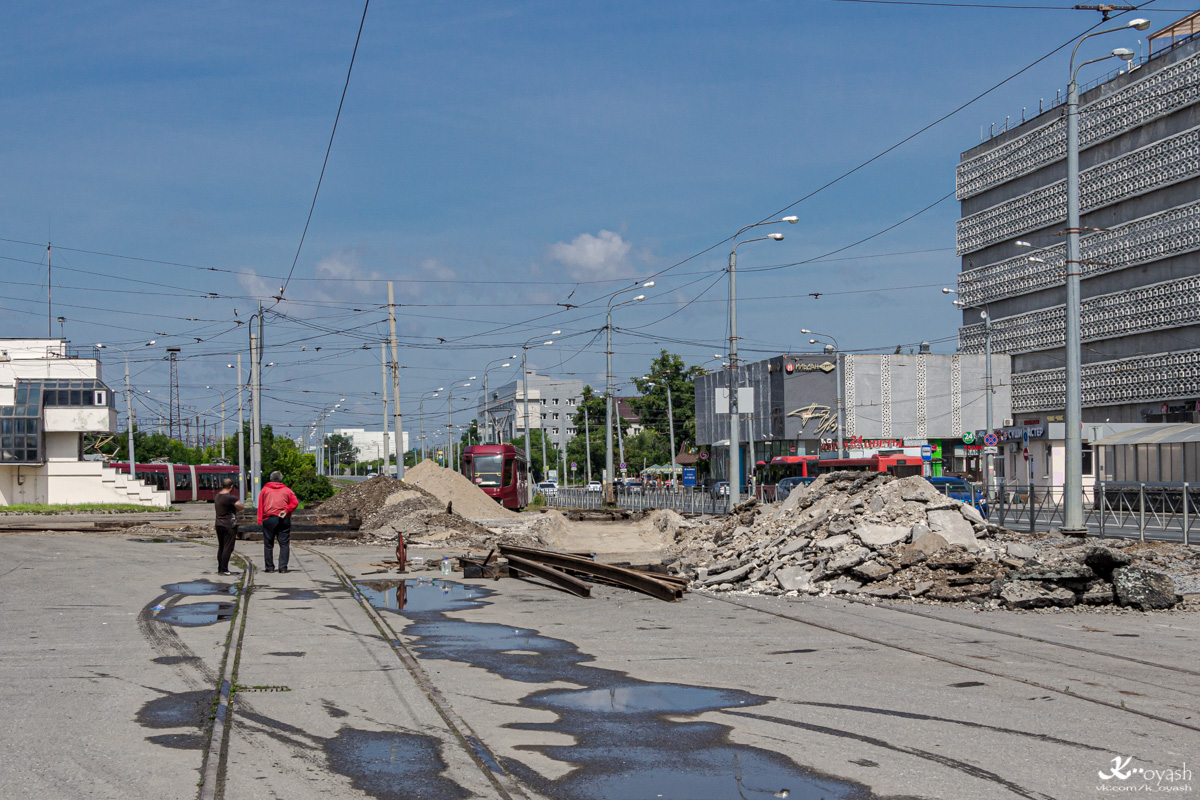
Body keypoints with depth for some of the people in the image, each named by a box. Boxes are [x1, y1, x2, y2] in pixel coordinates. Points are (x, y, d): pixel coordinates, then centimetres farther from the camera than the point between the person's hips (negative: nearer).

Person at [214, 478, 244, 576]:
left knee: (221, 547, 13)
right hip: (229, 526, -8)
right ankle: (224, 569, -7)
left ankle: (220, 569, 16)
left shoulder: (217, 496, 9)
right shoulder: (230, 497, -16)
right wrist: (235, 510, 6)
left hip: (219, 524, 8)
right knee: (228, 548, -5)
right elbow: (241, 506, -15)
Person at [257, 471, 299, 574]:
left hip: (269, 519, 0)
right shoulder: (287, 490, 9)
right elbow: (295, 503, -4)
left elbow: (260, 505, 3)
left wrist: (260, 520, 1)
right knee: (284, 544, 2)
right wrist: (286, 511, -5)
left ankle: (270, 567, 5)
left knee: (268, 545, 6)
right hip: (284, 520, 0)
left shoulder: (265, 490, 9)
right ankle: (283, 567, -4)